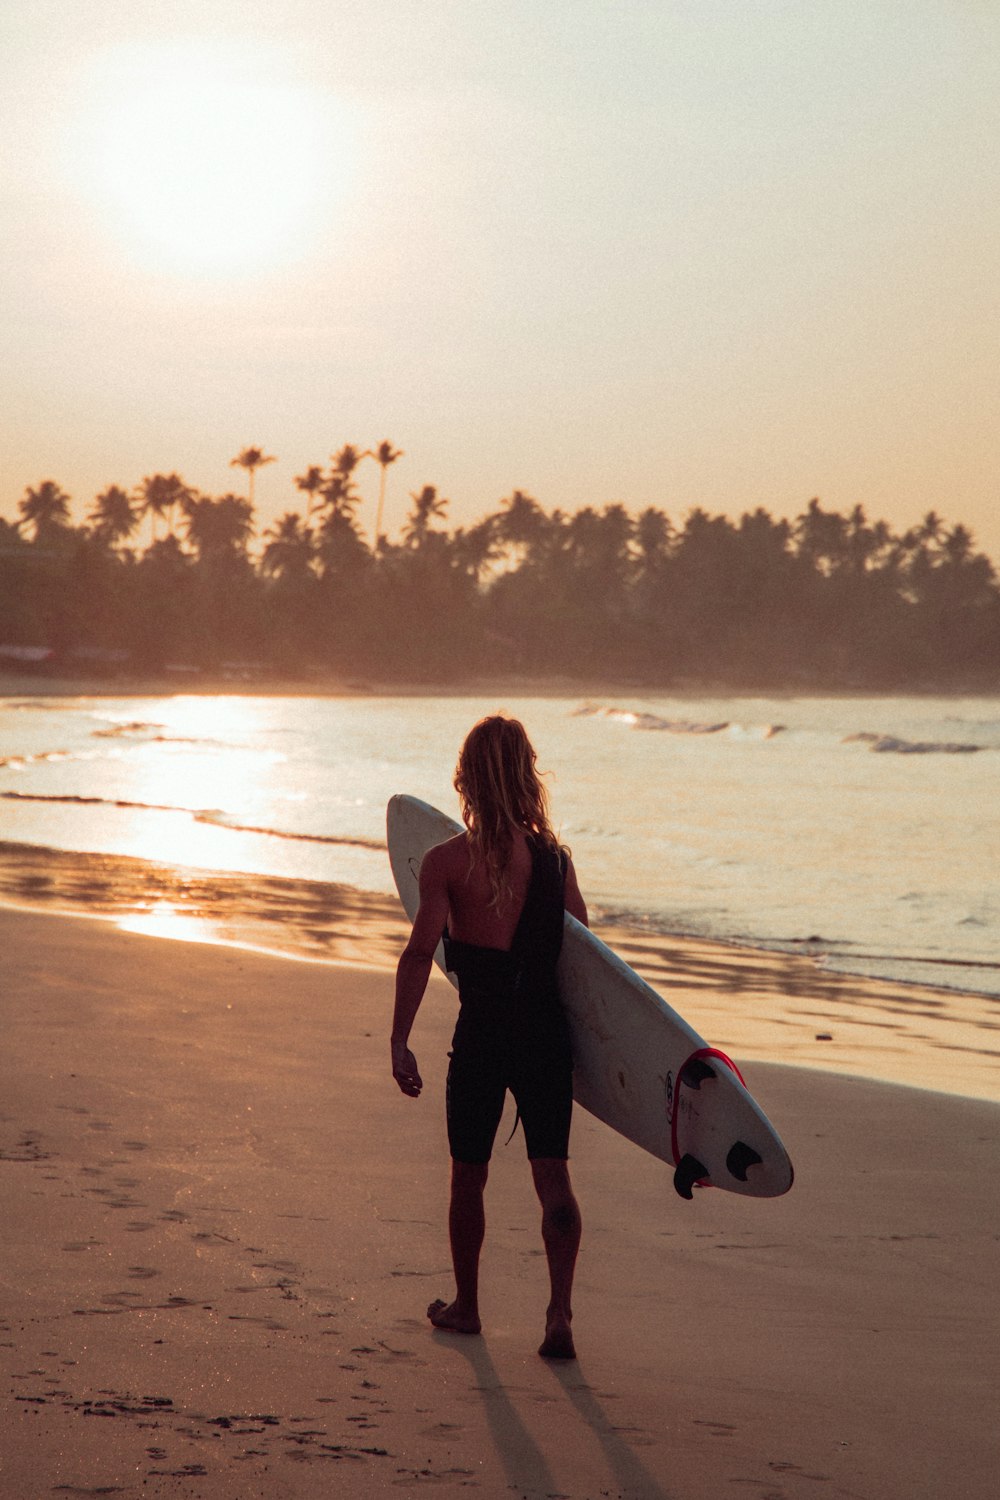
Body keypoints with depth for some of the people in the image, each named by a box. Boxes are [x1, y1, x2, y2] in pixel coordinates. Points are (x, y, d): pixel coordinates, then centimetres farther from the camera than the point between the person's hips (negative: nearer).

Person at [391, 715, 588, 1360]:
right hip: (548, 1033, 2)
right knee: (553, 1173, 3)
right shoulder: (555, 856, 2)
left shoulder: (447, 861, -10)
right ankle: (561, 1313, -8)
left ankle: (466, 1306, 28)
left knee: (469, 1175, 14)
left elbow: (419, 954, -15)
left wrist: (399, 1042, -13)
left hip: (483, 1035, -2)